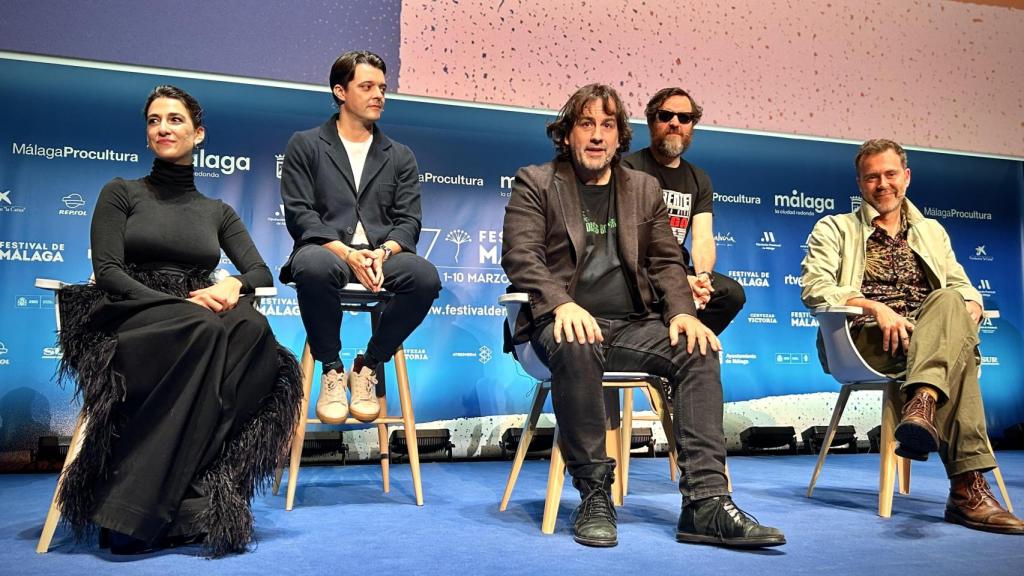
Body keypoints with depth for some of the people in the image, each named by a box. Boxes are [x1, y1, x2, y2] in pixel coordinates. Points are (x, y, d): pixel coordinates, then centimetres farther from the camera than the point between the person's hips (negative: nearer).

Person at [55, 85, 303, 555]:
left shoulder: (217, 212, 21)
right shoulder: (121, 193, 12)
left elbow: (261, 272, 11)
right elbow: (107, 272, -1)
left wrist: (232, 285, -13)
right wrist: (180, 303, -16)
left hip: (201, 326, 3)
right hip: (129, 322, -3)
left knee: (252, 328, -35)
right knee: (205, 330, -38)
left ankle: (206, 497, -34)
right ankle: (190, 503, -34)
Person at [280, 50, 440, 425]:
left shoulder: (400, 156, 20)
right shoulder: (305, 145, 12)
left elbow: (408, 220, 9)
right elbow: (299, 214, 0)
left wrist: (383, 253, -15)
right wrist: (347, 253, -18)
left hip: (383, 255, 2)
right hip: (326, 250, -2)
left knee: (425, 276, -31)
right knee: (313, 265, -39)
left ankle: (367, 366, -7)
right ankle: (332, 369, -14)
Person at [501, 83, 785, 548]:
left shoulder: (644, 188, 20)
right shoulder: (535, 183, 8)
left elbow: (666, 262, 15)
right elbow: (520, 255, -5)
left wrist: (682, 311, -6)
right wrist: (561, 303, -24)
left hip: (633, 325, 4)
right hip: (567, 322, -4)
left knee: (698, 351, -22)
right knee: (577, 349, -37)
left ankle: (706, 503, -23)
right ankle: (594, 497, -24)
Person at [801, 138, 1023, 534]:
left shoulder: (932, 232, 29)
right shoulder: (834, 229, 14)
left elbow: (961, 286, 21)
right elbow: (814, 288, -2)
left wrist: (969, 306, -6)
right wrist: (873, 306, -19)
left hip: (928, 335, 4)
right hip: (867, 341, -3)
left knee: (949, 302, -33)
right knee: (958, 351, -33)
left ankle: (923, 405, -50)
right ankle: (968, 484, -41)